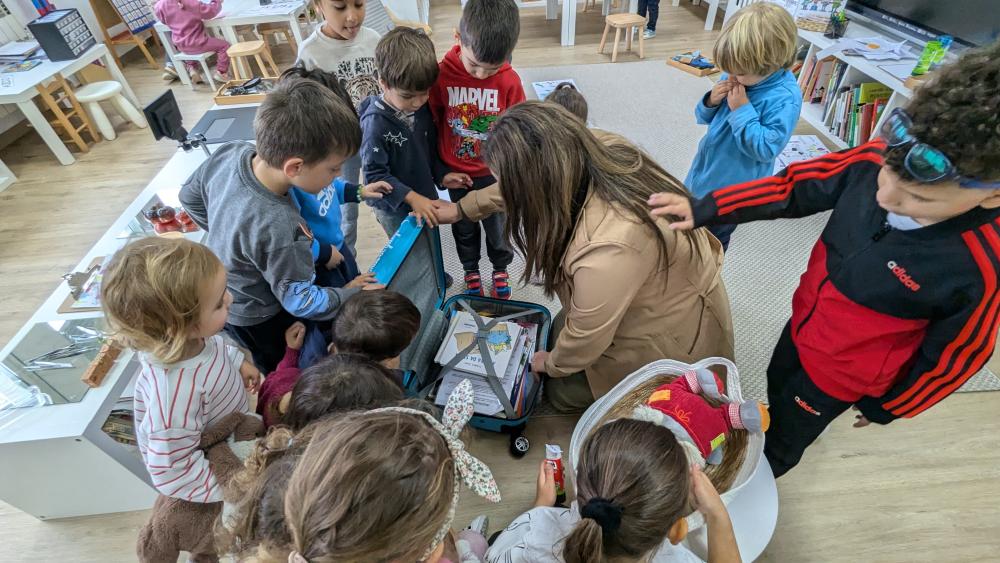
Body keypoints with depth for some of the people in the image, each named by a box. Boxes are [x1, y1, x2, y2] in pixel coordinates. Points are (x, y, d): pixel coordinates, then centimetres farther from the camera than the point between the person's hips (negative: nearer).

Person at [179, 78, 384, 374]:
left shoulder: (229, 154, -21)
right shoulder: (280, 230, -43)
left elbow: (189, 196, 1)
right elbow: (301, 302, -27)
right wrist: (351, 294, -14)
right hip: (255, 320, -7)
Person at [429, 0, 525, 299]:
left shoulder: (510, 80, -18)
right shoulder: (441, 74, -18)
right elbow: (431, 123, -6)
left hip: (495, 173, 0)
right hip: (456, 173, 1)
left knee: (497, 225, 19)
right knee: (464, 227, 21)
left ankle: (501, 269, 45)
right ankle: (471, 270, 46)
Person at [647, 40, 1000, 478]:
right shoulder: (875, 162, -27)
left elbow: (956, 353, -17)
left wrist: (887, 406, -1)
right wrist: (705, 209, -20)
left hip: (842, 373, -4)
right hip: (803, 322, 4)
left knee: (784, 438, 22)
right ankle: (769, 428, 66)